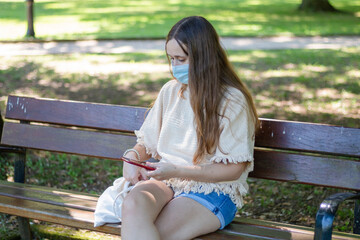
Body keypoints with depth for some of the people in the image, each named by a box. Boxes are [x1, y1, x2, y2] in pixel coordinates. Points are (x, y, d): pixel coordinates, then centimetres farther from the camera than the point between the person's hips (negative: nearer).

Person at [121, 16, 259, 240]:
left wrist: (177, 170, -17)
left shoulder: (232, 101, -7)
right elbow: (147, 142, 21)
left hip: (212, 190, -5)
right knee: (133, 205, -32)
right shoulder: (170, 91, 12)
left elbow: (233, 169, -9)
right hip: (165, 182, 5)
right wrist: (132, 156, -4)